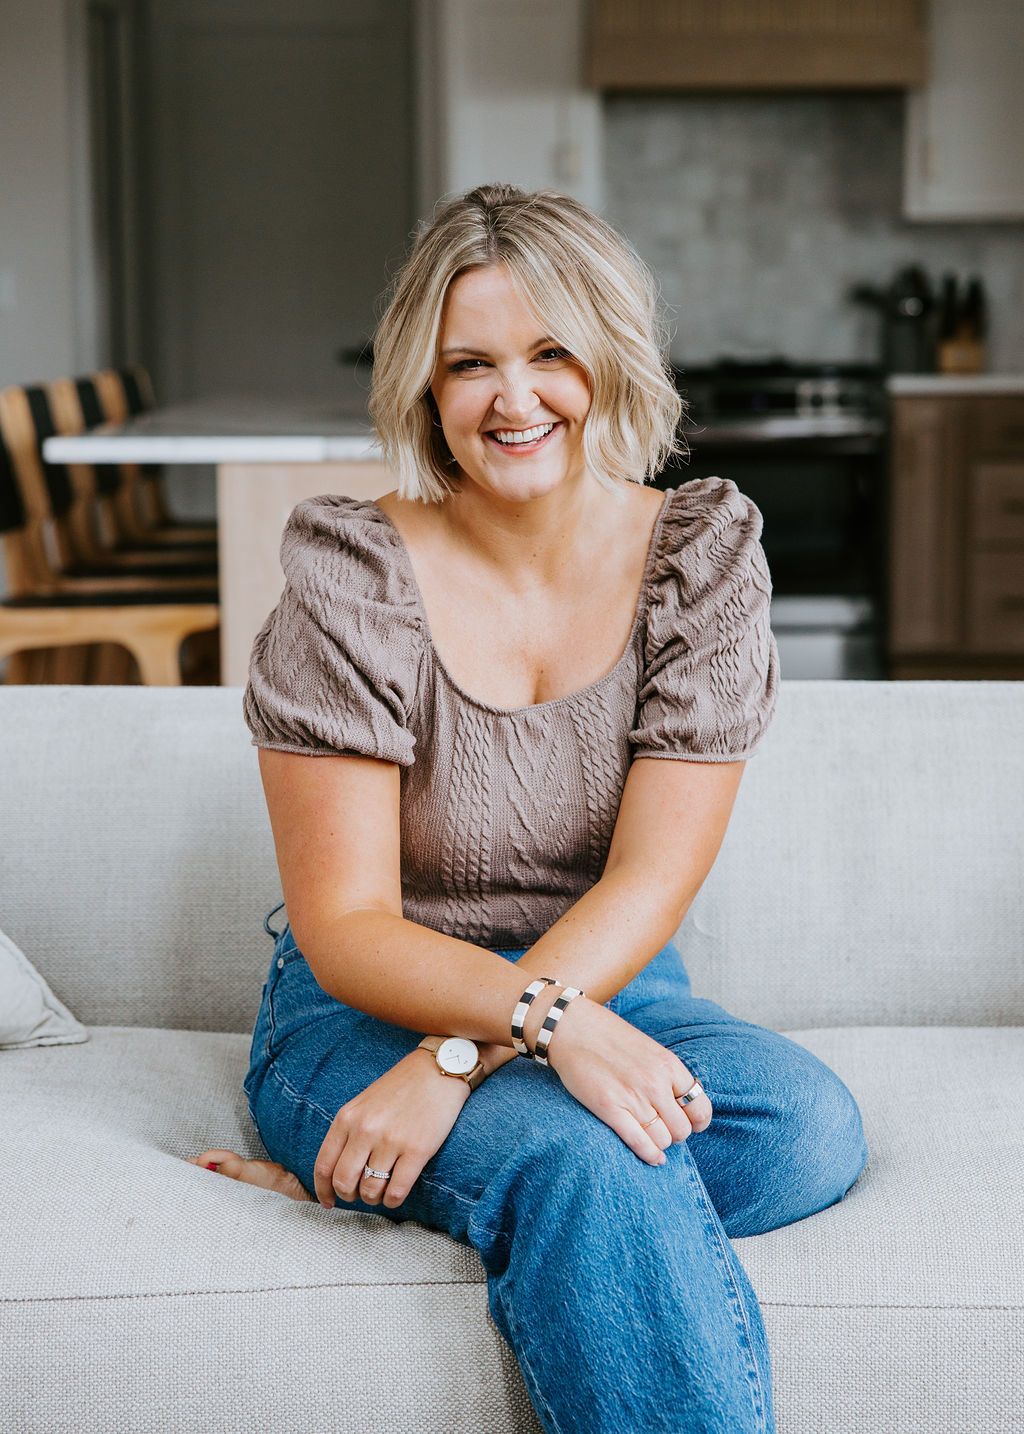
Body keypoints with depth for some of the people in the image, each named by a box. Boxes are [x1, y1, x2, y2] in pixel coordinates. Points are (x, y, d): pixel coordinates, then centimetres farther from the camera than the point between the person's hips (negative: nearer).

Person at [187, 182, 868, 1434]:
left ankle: (344, 1183, -21)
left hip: (609, 990, 4)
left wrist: (459, 1060, -26)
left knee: (813, 1127, -28)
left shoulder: (703, 554, -5)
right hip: (367, 1008, -4)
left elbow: (648, 886, -12)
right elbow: (346, 929, -14)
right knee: (593, 1164, -36)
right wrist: (541, 1018, -33)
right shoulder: (355, 579, -12)